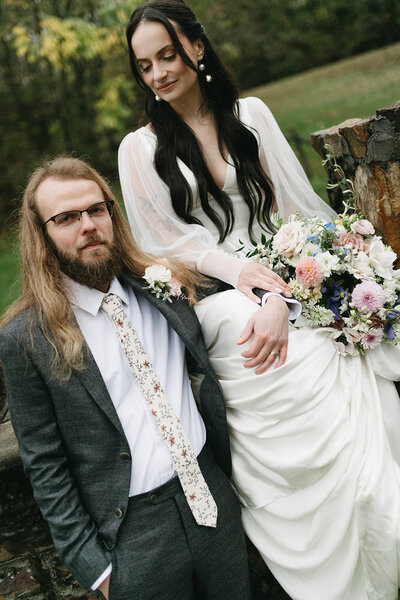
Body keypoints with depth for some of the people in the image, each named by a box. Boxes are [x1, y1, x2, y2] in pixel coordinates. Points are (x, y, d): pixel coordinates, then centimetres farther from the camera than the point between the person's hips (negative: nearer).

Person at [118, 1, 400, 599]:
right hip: (221, 306, -2)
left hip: (290, 290, 2)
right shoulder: (141, 149, 6)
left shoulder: (252, 114, 9)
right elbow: (165, 242, 3)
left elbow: (291, 209, 2)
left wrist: (280, 298, -12)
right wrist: (236, 268, -13)